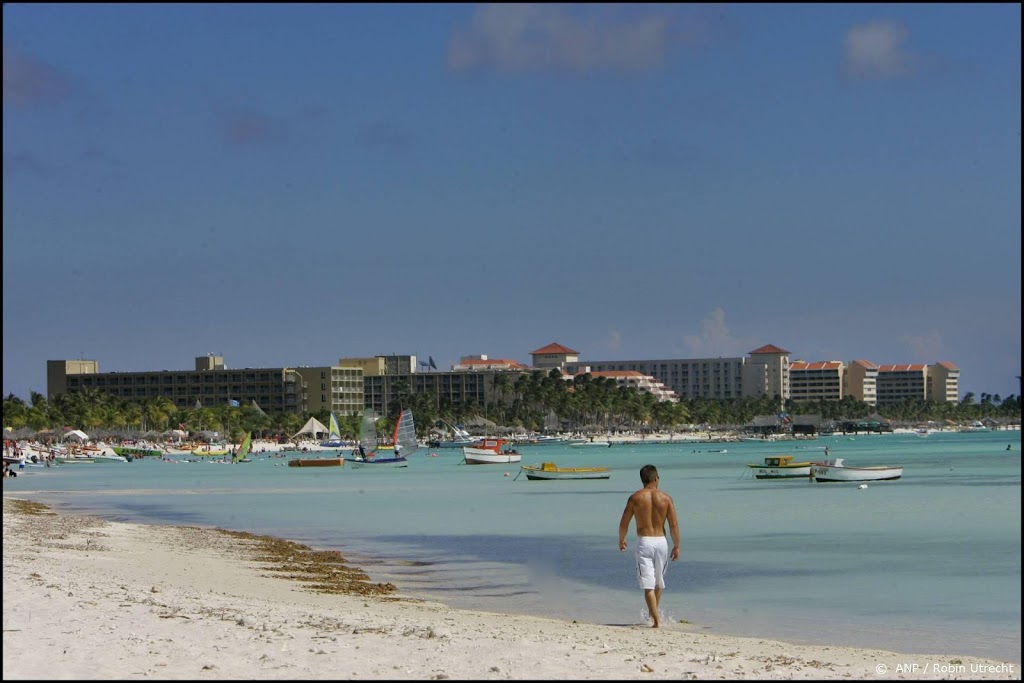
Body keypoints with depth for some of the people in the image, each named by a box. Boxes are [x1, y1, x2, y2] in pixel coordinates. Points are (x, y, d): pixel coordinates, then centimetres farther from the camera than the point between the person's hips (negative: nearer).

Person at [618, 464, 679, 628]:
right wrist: (676, 546, 7)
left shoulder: (635, 497, -4)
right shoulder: (665, 498, -1)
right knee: (658, 581, 23)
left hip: (644, 542, -3)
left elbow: (624, 523, -1)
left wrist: (621, 540, 16)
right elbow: (674, 524, -2)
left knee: (648, 584, -4)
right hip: (661, 541, 3)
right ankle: (654, 611, 41)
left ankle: (657, 620, -13)